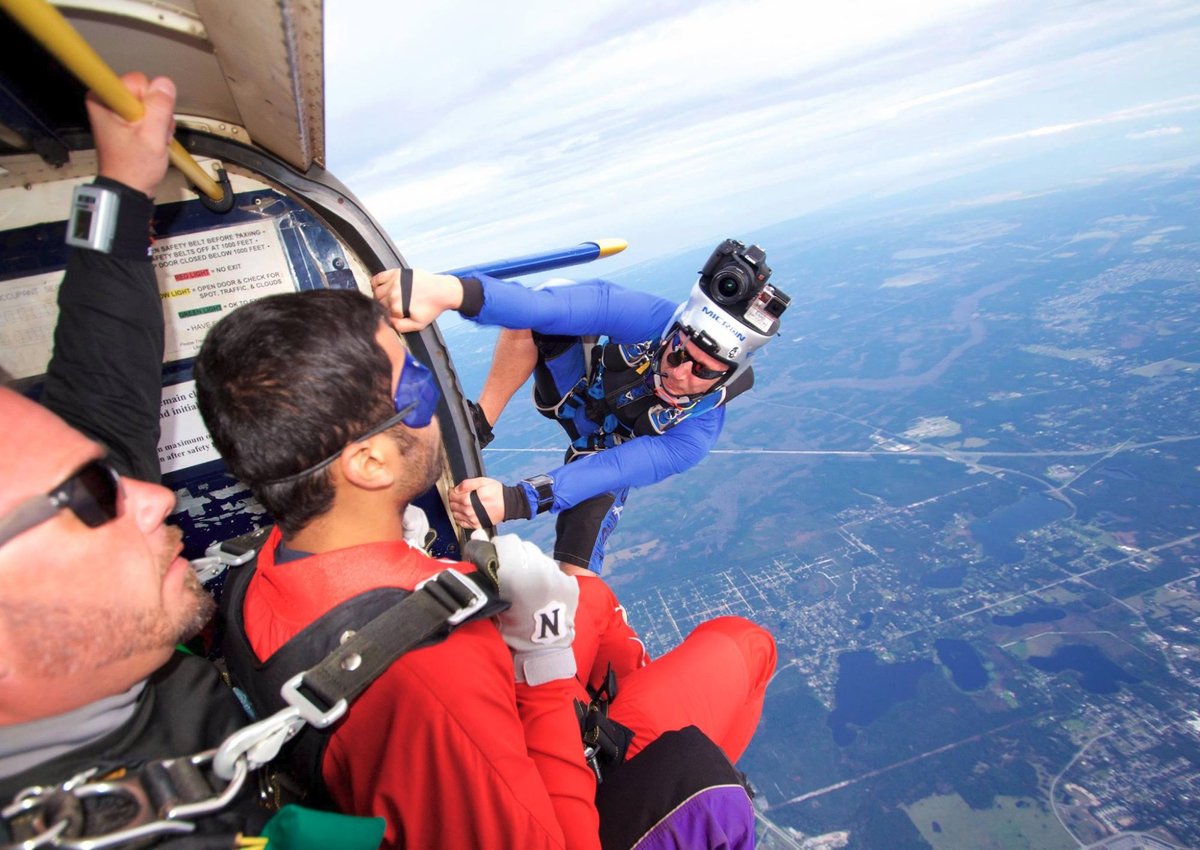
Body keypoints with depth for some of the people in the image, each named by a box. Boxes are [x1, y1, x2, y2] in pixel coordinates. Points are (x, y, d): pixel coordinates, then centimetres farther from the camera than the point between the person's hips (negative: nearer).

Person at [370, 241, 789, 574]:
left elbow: (610, 471, -38)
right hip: (574, 391, 1)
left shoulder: (697, 432, -31)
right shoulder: (656, 320, -34)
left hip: (607, 452, 0)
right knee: (530, 318, -31)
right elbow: (549, 302, -49)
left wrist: (516, 500, -54)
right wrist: (452, 290, -67)